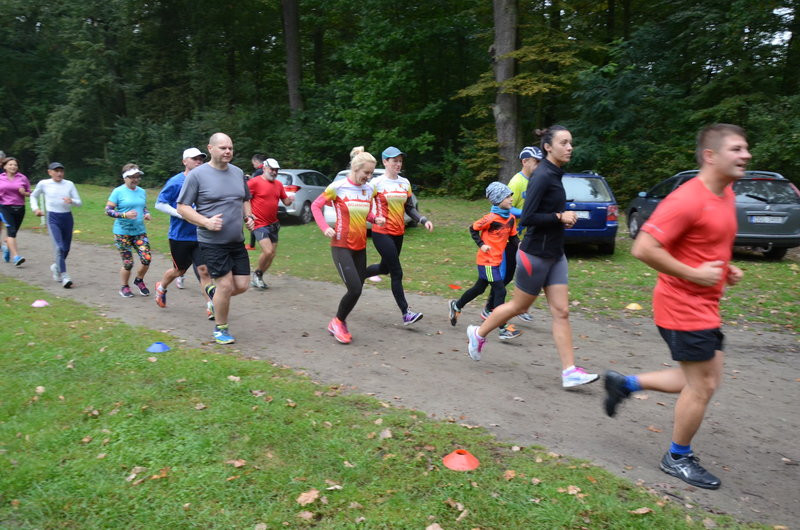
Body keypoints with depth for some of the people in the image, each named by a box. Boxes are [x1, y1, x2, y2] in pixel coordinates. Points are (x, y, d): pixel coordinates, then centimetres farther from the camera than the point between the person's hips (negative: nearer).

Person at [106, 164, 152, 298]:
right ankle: (124, 287, 23)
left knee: (146, 258, -9)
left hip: (140, 232, 4)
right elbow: (108, 210, -7)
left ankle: (139, 280, 20)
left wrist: (147, 214, 1)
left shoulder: (142, 192, 9)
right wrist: (124, 215, -21)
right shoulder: (118, 191, -6)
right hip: (122, 233, -4)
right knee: (128, 263, -3)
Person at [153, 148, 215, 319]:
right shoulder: (175, 182, -9)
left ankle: (211, 306, -4)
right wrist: (180, 214, -19)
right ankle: (161, 288, 43)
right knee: (179, 270, 13)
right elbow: (159, 204, -7)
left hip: (200, 235, 3)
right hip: (179, 236, -3)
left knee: (203, 269, -6)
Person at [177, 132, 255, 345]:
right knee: (226, 285, -7)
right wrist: (206, 222, -20)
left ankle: (213, 292, 36)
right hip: (212, 242, -6)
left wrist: (248, 216, 4)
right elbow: (182, 207, -7)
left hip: (237, 241, 6)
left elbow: (245, 200, 24)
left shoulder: (238, 172, 10)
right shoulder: (197, 174, -8)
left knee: (242, 285, 4)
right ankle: (221, 329, 15)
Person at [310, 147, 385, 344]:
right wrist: (325, 228, -14)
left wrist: (375, 219, -1)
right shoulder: (338, 187, -9)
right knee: (355, 289, -15)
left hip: (360, 247, 6)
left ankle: (339, 324, 28)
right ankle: (338, 321, 10)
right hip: (341, 246, -6)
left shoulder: (369, 189, 6)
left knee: (357, 290, 7)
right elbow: (316, 205, -1)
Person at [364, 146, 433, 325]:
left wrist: (424, 220, -2)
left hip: (398, 233, 7)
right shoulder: (376, 183, -9)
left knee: (385, 268, 19)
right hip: (382, 233, -7)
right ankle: (406, 314, -2)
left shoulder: (405, 183, 8)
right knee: (397, 273, -8)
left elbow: (409, 208, 12)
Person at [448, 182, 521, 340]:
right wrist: (481, 245, -15)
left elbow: (512, 237, 11)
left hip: (497, 260, 8)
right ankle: (503, 329, -6)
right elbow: (473, 228, -8)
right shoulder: (492, 218, -18)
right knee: (500, 291, -10)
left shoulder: (511, 218, 4)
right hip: (487, 261, -8)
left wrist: (518, 244, -8)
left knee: (479, 288, 20)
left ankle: (456, 306, 41)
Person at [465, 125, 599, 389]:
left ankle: (570, 372, 6)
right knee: (519, 306, 9)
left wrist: (562, 219, 7)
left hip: (554, 254, 8)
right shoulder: (542, 176, -18)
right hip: (535, 254, -8)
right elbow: (527, 218, -24)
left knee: (561, 312, 4)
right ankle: (478, 333, 32)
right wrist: (560, 217, -18)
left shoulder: (553, 174, 10)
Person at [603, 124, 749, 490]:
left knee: (706, 380, 16)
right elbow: (644, 248, -27)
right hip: (684, 306, -10)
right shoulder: (688, 199, -21)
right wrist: (694, 274, -22)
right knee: (702, 386, 2)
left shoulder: (726, 195, 10)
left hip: (704, 305, 10)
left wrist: (726, 270, 9)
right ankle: (678, 459, 23)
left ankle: (625, 383, 26)